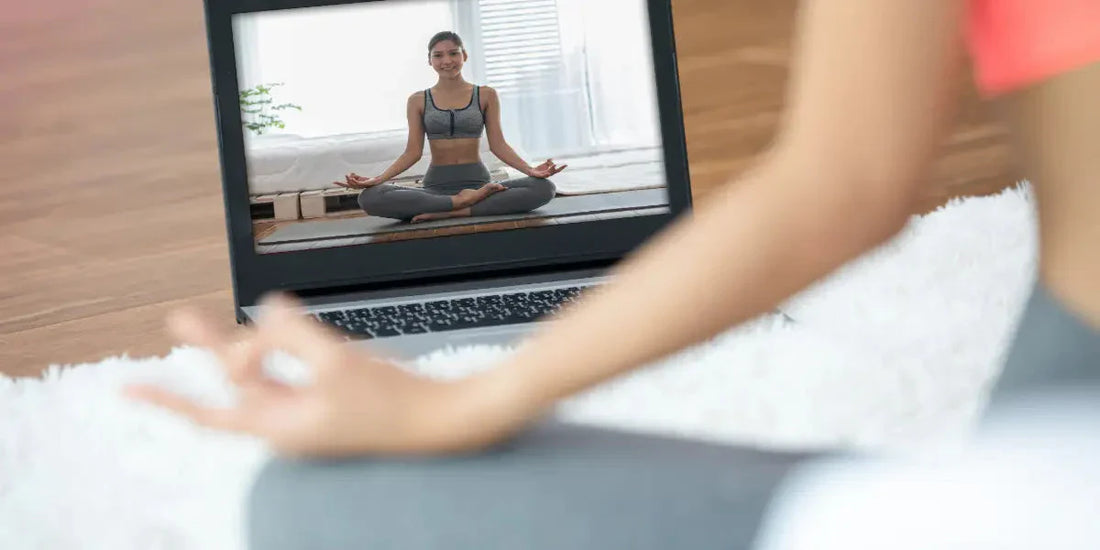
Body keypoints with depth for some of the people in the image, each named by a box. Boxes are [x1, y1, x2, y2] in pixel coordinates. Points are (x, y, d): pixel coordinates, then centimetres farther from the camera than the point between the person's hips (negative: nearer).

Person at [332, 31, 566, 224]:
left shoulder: (485, 95, 7)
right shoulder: (418, 101, 8)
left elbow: (498, 145, 2)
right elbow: (413, 152, 4)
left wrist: (530, 170, -15)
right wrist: (376, 179, -11)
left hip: (477, 181, 0)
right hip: (436, 186, 0)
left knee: (544, 188, -29)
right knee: (370, 198, -29)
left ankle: (449, 212, -31)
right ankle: (464, 201, -29)